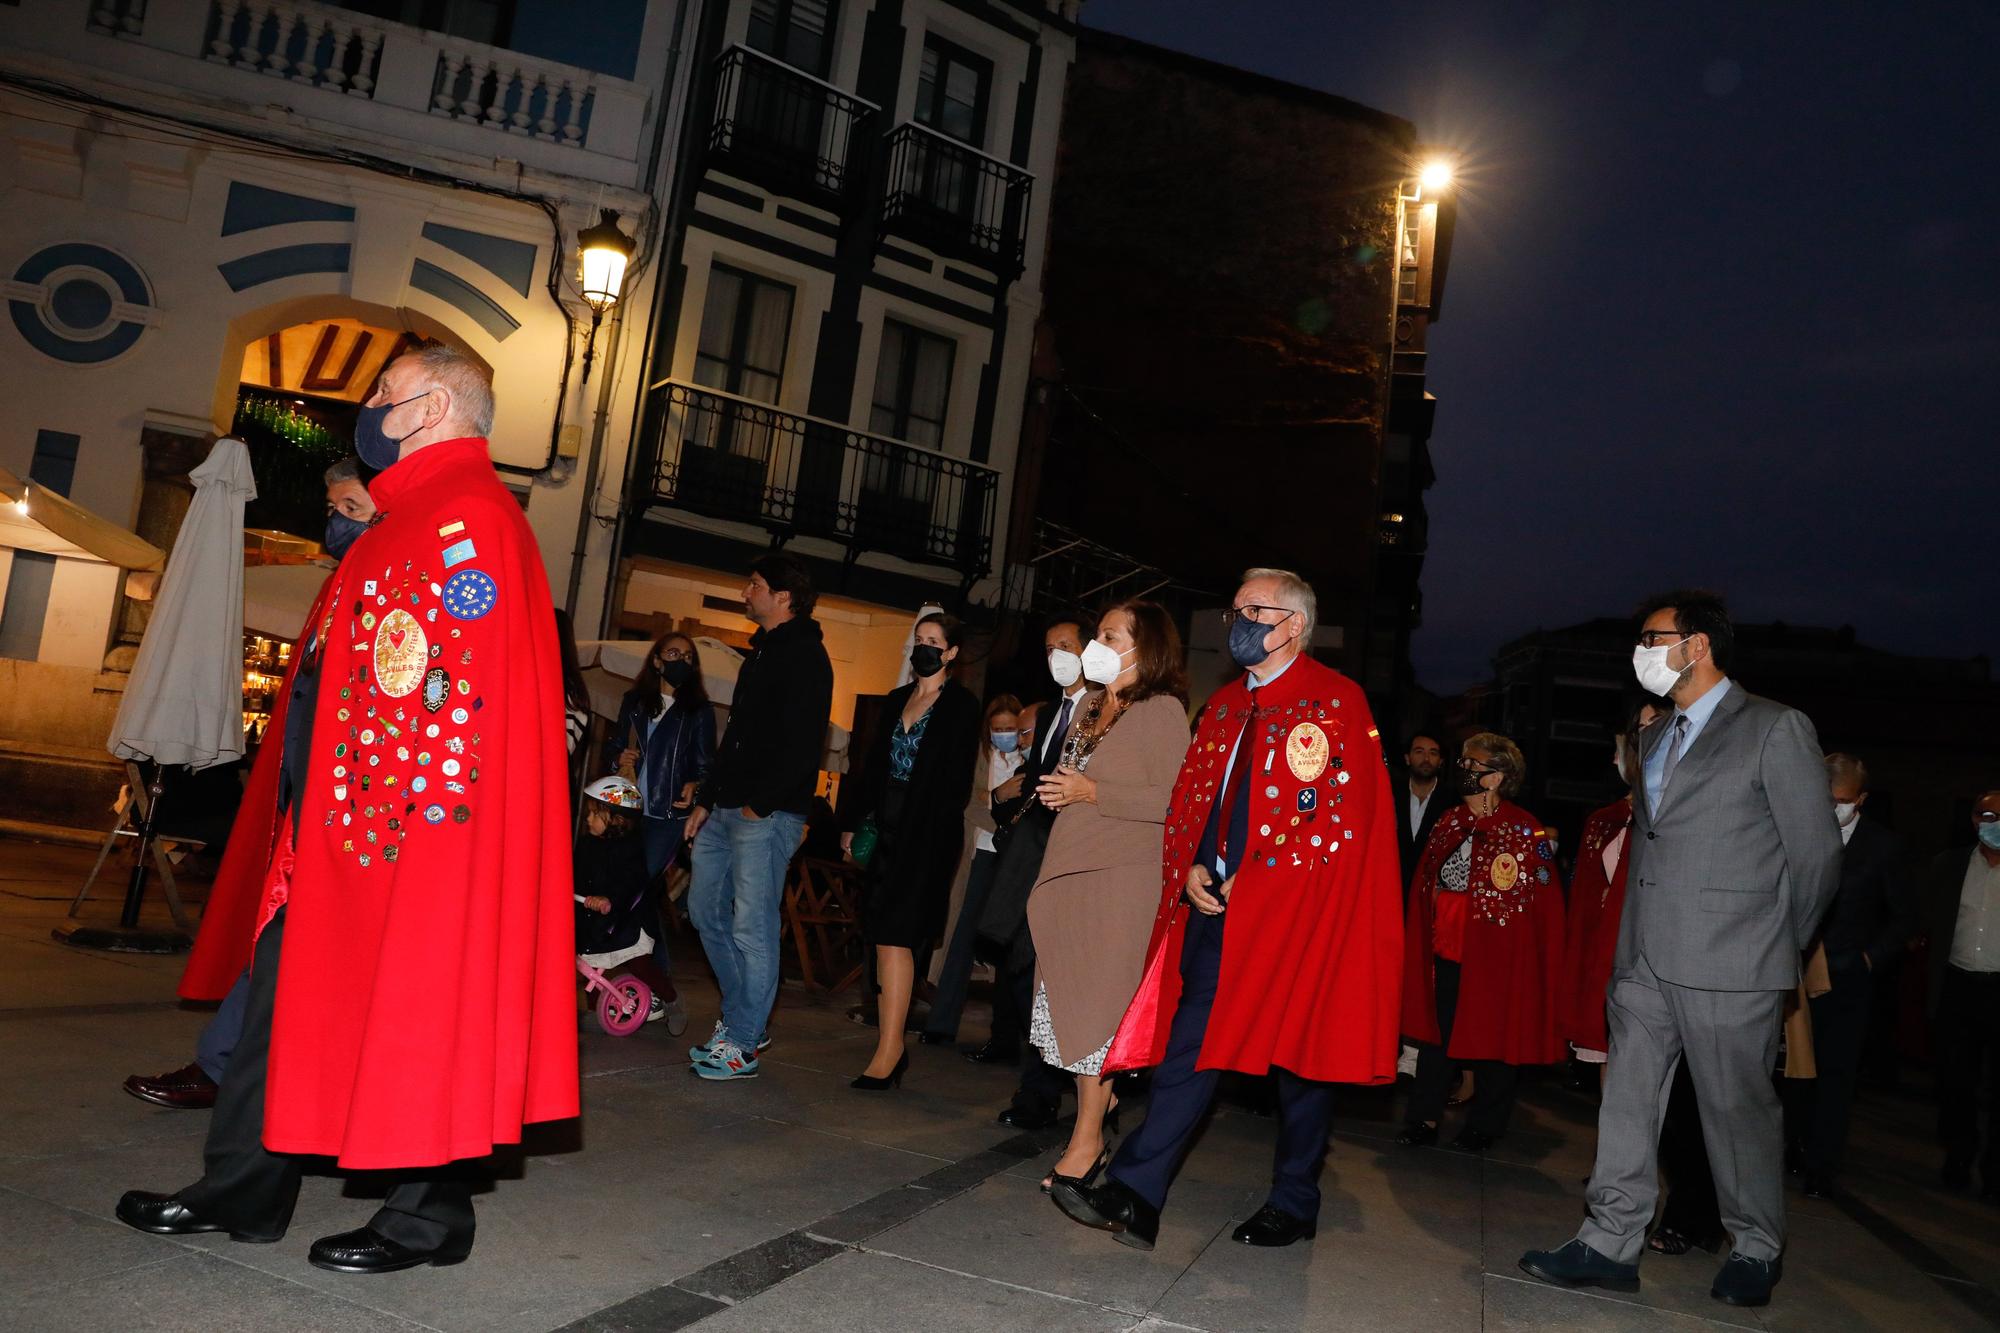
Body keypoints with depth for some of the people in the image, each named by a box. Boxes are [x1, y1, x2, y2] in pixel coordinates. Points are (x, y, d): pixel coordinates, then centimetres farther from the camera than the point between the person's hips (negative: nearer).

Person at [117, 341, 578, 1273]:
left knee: (415, 1007, -1)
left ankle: (428, 1216, 12)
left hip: (417, 826, -11)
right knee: (292, 987, 15)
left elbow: (452, 684, -23)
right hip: (349, 817, 11)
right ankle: (242, 1192, 27)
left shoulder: (465, 517, -14)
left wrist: (395, 815, -25)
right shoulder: (412, 518, 20)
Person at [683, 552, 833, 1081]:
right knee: (705, 910, 14)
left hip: (767, 816, -10)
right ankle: (743, 1016, 25)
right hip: (726, 811, 10)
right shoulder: (761, 654, 20)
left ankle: (741, 1043, 2)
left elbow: (802, 743, -18)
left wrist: (760, 804, -18)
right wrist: (706, 799, 19)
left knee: (752, 927, -6)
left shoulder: (805, 657, -10)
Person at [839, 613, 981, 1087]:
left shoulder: (961, 706, -3)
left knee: (893, 936, -13)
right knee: (885, 937, 7)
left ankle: (889, 1050, -10)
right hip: (886, 829, 7)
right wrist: (855, 821, 11)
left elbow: (956, 781, -9)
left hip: (926, 833, -7)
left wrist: (933, 835, -17)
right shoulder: (898, 699, 16)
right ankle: (891, 1043, 13)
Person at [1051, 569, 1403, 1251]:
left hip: (1297, 907, -5)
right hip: (1217, 905, 6)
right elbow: (1189, 798, 18)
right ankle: (1135, 1196, -1)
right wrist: (1190, 871, 0)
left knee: (1299, 1051, 7)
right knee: (1189, 1041, 0)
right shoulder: (1225, 706, 16)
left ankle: (1294, 1204, 25)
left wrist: (1257, 882, -15)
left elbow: (1338, 816, -14)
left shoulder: (1334, 702, -6)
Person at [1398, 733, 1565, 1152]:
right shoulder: (1448, 825, 10)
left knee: (1494, 1035, 6)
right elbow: (1423, 891, 13)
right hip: (1446, 949, 5)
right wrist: (1419, 943, 8)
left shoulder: (1525, 832, -8)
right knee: (1437, 1029, 7)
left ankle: (1484, 1126, 19)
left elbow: (1544, 905, -9)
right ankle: (1424, 1118, 14)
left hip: (1496, 955, -5)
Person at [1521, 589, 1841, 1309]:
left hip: (1729, 966, -7)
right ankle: (1611, 1244, 14)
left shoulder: (1777, 729, -5)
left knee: (1738, 1110, 6)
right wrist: (1636, 939, 14)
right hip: (1646, 962, 7)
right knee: (1627, 1099, 6)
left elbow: (1818, 853, -3)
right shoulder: (1656, 736, 17)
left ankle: (1757, 1250, 24)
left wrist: (1781, 947, 4)